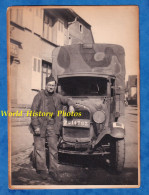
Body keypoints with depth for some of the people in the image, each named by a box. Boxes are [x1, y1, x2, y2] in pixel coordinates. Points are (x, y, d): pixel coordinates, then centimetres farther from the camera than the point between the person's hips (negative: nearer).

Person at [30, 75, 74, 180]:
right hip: (40, 125, -3)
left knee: (53, 148, 5)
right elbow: (33, 111, -6)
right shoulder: (39, 96, -3)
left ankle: (53, 169, 17)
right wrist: (36, 126, -12)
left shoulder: (57, 96, 10)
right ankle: (42, 170, 15)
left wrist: (71, 105, 0)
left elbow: (67, 100, 25)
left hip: (52, 126, 3)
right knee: (39, 148, 2)